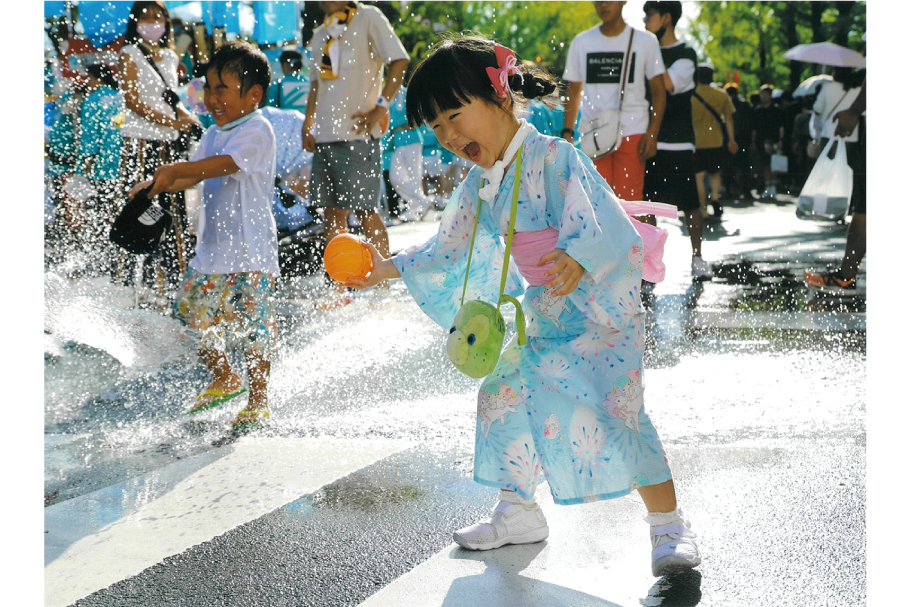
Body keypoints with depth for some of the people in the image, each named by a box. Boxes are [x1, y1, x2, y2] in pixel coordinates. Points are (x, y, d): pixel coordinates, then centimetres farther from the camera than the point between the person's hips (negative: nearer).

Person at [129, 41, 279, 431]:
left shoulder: (256, 130, -12)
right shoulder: (213, 135, 14)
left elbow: (224, 164, -25)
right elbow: (192, 177, 15)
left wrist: (173, 170, -30)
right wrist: (156, 185, -2)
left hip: (251, 251, -8)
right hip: (212, 249, 8)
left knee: (253, 322, -6)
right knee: (194, 311, 11)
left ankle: (258, 400, 8)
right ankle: (224, 378, 32)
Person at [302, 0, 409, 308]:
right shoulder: (320, 34, 19)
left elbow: (400, 61, -10)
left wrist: (380, 108, -15)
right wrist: (308, 125, 14)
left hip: (358, 133, -7)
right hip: (325, 136, 7)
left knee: (366, 211, -5)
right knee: (333, 212, 7)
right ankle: (338, 290, 13)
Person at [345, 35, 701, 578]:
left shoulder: (556, 157, -20)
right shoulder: (481, 186, 6)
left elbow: (596, 220, -32)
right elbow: (447, 252, 19)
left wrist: (577, 259, -51)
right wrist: (390, 268, 13)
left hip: (604, 308, -8)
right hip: (546, 315, 9)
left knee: (610, 409, -20)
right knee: (504, 394, 10)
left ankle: (670, 525, -8)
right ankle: (520, 512, 28)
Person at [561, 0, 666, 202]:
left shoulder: (645, 41, 4)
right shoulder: (581, 42, 10)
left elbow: (658, 91, 5)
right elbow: (573, 92, 15)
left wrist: (652, 133, -5)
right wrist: (567, 132, 4)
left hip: (633, 134, -2)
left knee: (628, 200, -6)